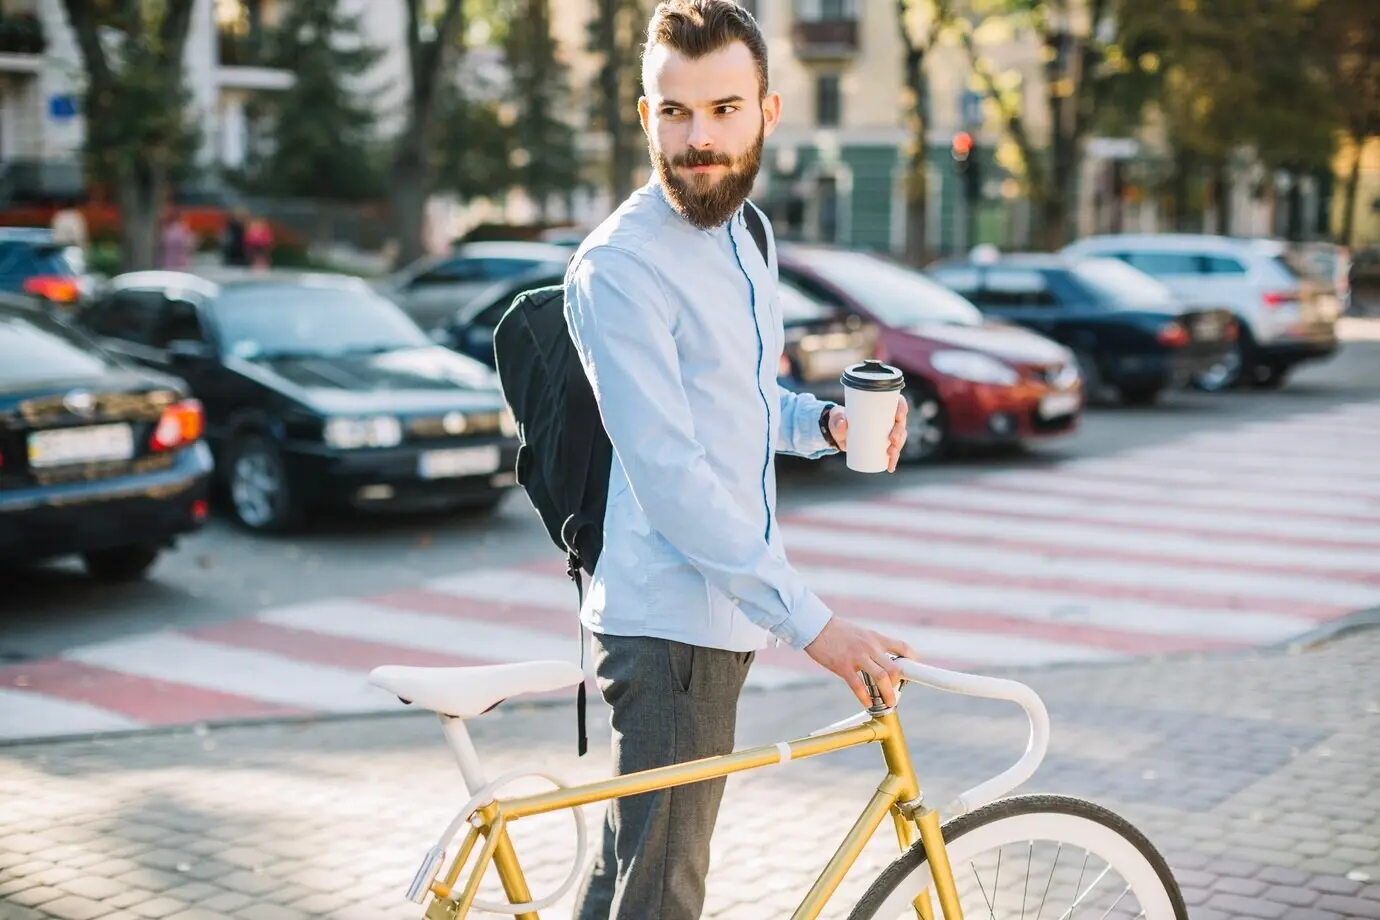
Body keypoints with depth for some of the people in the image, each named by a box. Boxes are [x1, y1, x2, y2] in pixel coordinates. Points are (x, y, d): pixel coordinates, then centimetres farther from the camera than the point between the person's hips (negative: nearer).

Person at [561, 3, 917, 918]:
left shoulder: (743, 232, 11)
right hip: (671, 626, -9)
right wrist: (810, 619, -26)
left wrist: (824, 422, 3)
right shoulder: (620, 266, -18)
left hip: (725, 612, 9)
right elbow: (671, 477, -24)